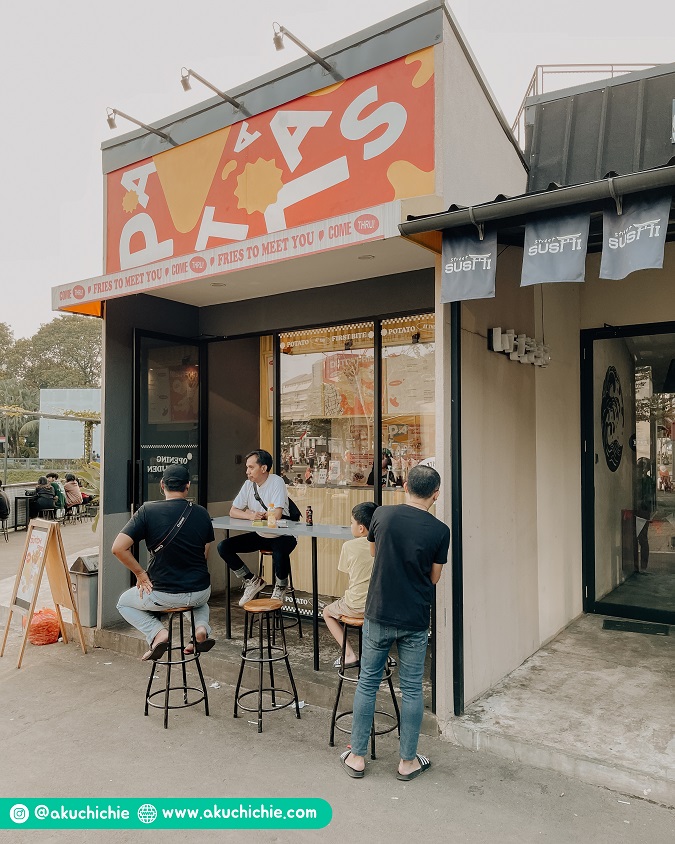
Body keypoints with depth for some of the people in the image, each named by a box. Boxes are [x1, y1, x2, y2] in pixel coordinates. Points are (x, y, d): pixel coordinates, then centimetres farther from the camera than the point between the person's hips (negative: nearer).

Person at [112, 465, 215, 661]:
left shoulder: (148, 510, -10)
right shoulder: (201, 513, 0)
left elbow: (118, 548, -14)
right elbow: (205, 554, 7)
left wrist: (141, 574, -2)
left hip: (164, 594, -3)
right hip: (200, 591, 3)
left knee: (124, 603, 28)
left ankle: (157, 632, 3)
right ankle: (201, 627, 9)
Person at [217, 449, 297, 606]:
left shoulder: (276, 482, -16)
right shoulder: (249, 484, 2)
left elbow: (276, 514, -26)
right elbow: (233, 512, 2)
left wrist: (253, 513, -10)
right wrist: (250, 516, -20)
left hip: (280, 536, -6)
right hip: (260, 536, 6)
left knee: (280, 551, -38)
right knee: (224, 547, -8)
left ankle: (281, 587, -3)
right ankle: (253, 581, 9)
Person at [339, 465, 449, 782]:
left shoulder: (383, 515, -7)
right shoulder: (439, 530, -10)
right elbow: (434, 577, 0)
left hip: (378, 615, 1)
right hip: (415, 621, -1)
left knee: (367, 683, 13)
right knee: (411, 689, 13)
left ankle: (357, 756, 24)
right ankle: (408, 761, 25)